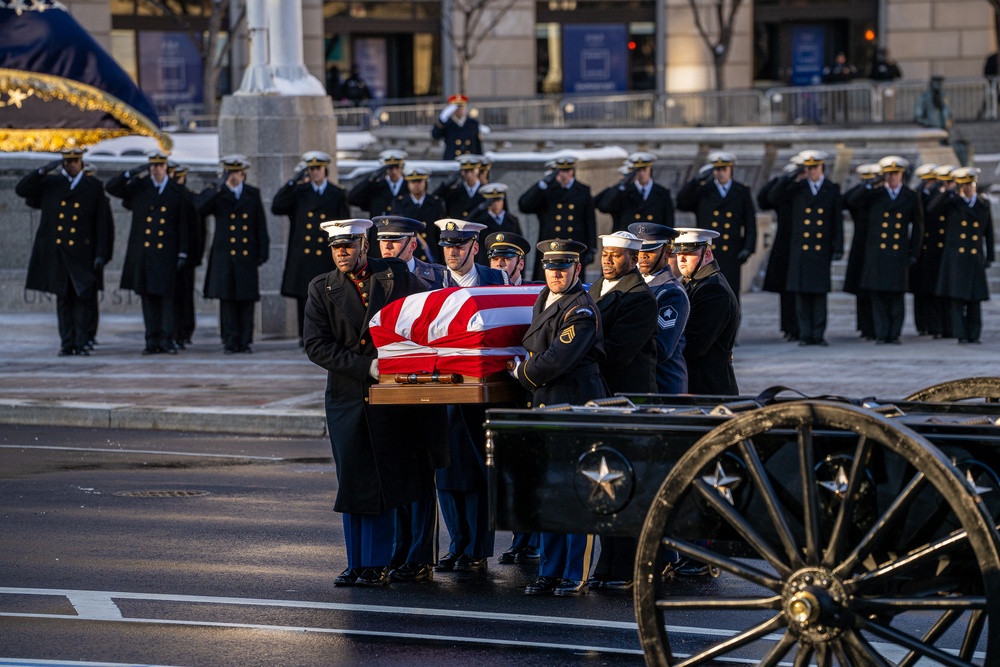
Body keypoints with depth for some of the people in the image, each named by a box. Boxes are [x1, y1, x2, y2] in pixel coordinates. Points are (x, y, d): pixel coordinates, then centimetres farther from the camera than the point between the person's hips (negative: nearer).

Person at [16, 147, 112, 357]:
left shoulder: (94, 188, 5)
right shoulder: (49, 184, 11)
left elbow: (101, 223, 2)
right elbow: (21, 189, 3)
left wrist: (101, 254, -5)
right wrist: (44, 170, -7)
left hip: (81, 253, -2)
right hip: (56, 253, 2)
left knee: (83, 298, -4)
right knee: (63, 299, 5)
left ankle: (81, 343, 0)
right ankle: (67, 344, 9)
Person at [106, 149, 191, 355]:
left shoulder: (177, 192, 5)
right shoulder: (138, 188, 8)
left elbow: (184, 226, 5)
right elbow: (110, 187, 2)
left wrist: (183, 254, -1)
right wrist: (132, 173, -10)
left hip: (166, 254, -2)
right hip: (143, 252, 2)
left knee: (166, 296, -4)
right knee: (147, 296, 3)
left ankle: (166, 340, -2)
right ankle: (152, 341, 6)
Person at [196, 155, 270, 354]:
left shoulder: (253, 194, 10)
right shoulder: (216, 194, 5)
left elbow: (261, 226, 10)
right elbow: (201, 208, -16)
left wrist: (262, 254, 3)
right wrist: (223, 188, -20)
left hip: (247, 256, 1)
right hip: (224, 255, -1)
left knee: (246, 300, 1)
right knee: (227, 299, -4)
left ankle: (245, 342, 6)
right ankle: (230, 341, -1)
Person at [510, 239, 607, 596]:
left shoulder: (582, 310, -13)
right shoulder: (544, 301, 15)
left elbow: (557, 360, -20)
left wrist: (522, 373, -5)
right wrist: (524, 367, 9)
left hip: (577, 407, -9)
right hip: (547, 406, 9)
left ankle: (576, 576, -1)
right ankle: (550, 572, 17)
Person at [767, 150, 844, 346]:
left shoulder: (832, 190, 5)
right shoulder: (796, 188, 8)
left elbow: (837, 220, 4)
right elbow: (775, 198, -3)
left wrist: (838, 248, -1)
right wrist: (789, 180, -12)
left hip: (822, 251, -1)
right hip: (800, 250, 1)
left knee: (820, 293, -1)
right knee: (802, 294, 0)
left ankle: (819, 334, 3)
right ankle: (805, 335, 4)